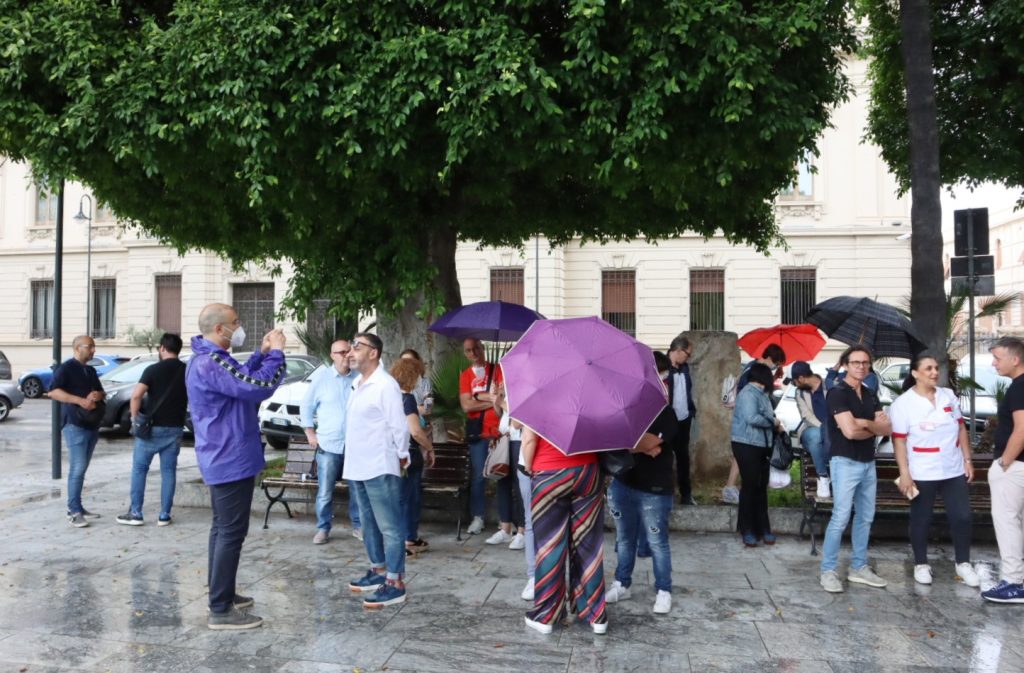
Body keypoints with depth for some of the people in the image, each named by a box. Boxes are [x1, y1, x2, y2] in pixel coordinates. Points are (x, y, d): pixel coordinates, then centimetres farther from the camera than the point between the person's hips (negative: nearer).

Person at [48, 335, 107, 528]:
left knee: (81, 468, 11)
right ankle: (73, 512, -7)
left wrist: (98, 395, -1)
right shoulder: (66, 368, -5)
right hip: (75, 425, -8)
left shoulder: (91, 371, 19)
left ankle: (78, 507, 16)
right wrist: (80, 400, -23)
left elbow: (102, 392, 24)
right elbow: (53, 391, -16)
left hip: (92, 425, 8)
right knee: (77, 468, -10)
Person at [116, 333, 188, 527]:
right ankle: (164, 515, 9)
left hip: (152, 427, -3)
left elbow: (136, 395, -18)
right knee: (168, 471, 8)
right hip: (175, 429, 3)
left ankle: (135, 513, 10)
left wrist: (135, 418, -6)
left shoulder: (153, 370, -9)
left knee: (139, 469, 9)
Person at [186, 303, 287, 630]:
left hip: (222, 458, 11)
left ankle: (222, 594, 31)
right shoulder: (211, 364, -24)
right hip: (231, 460, -11)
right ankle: (221, 611, 1)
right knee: (231, 532, -5)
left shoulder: (207, 360, 11)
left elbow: (240, 380, 24)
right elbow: (260, 387, -29)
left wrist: (262, 354, 11)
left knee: (223, 528, 19)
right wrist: (277, 352, -15)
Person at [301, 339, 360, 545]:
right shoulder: (322, 377, -2)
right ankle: (323, 528, 19)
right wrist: (310, 433, 2)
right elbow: (306, 405, 6)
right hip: (328, 444, -1)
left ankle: (358, 526, 24)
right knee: (325, 492, 5)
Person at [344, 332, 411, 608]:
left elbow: (399, 426, -15)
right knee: (369, 523, 18)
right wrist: (353, 458, 16)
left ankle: (395, 583, 1)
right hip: (358, 467, 9)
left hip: (380, 469, -9)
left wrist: (402, 457, -5)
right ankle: (378, 570, 31)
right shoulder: (357, 385, 13)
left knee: (390, 527, -3)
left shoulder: (385, 385, -15)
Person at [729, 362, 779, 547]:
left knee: (761, 487, 11)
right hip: (747, 445, -9)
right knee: (750, 486, -3)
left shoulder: (760, 393, 14)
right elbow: (752, 418, -26)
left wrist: (775, 425, -2)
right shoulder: (748, 393, -15)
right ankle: (748, 531, 7)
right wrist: (773, 423, -13)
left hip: (761, 446, 9)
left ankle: (763, 528, 19)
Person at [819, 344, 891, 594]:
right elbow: (850, 431, -21)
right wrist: (874, 428, -4)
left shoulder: (870, 395, 13)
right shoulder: (838, 393, -11)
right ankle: (828, 571, -2)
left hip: (868, 463, 8)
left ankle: (858, 567, 22)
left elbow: (887, 428, 3)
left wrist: (864, 423, -14)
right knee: (840, 518, -9)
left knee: (865, 517, 12)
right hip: (845, 463, -8)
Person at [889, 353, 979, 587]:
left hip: (954, 470, 4)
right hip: (922, 473, -4)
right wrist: (904, 474, -15)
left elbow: (961, 429, 12)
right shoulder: (903, 403, -10)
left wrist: (967, 460, 7)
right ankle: (921, 564, 21)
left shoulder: (949, 396, 6)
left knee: (962, 517, 6)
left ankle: (963, 563, 23)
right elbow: (899, 441, -11)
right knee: (921, 519, 7)